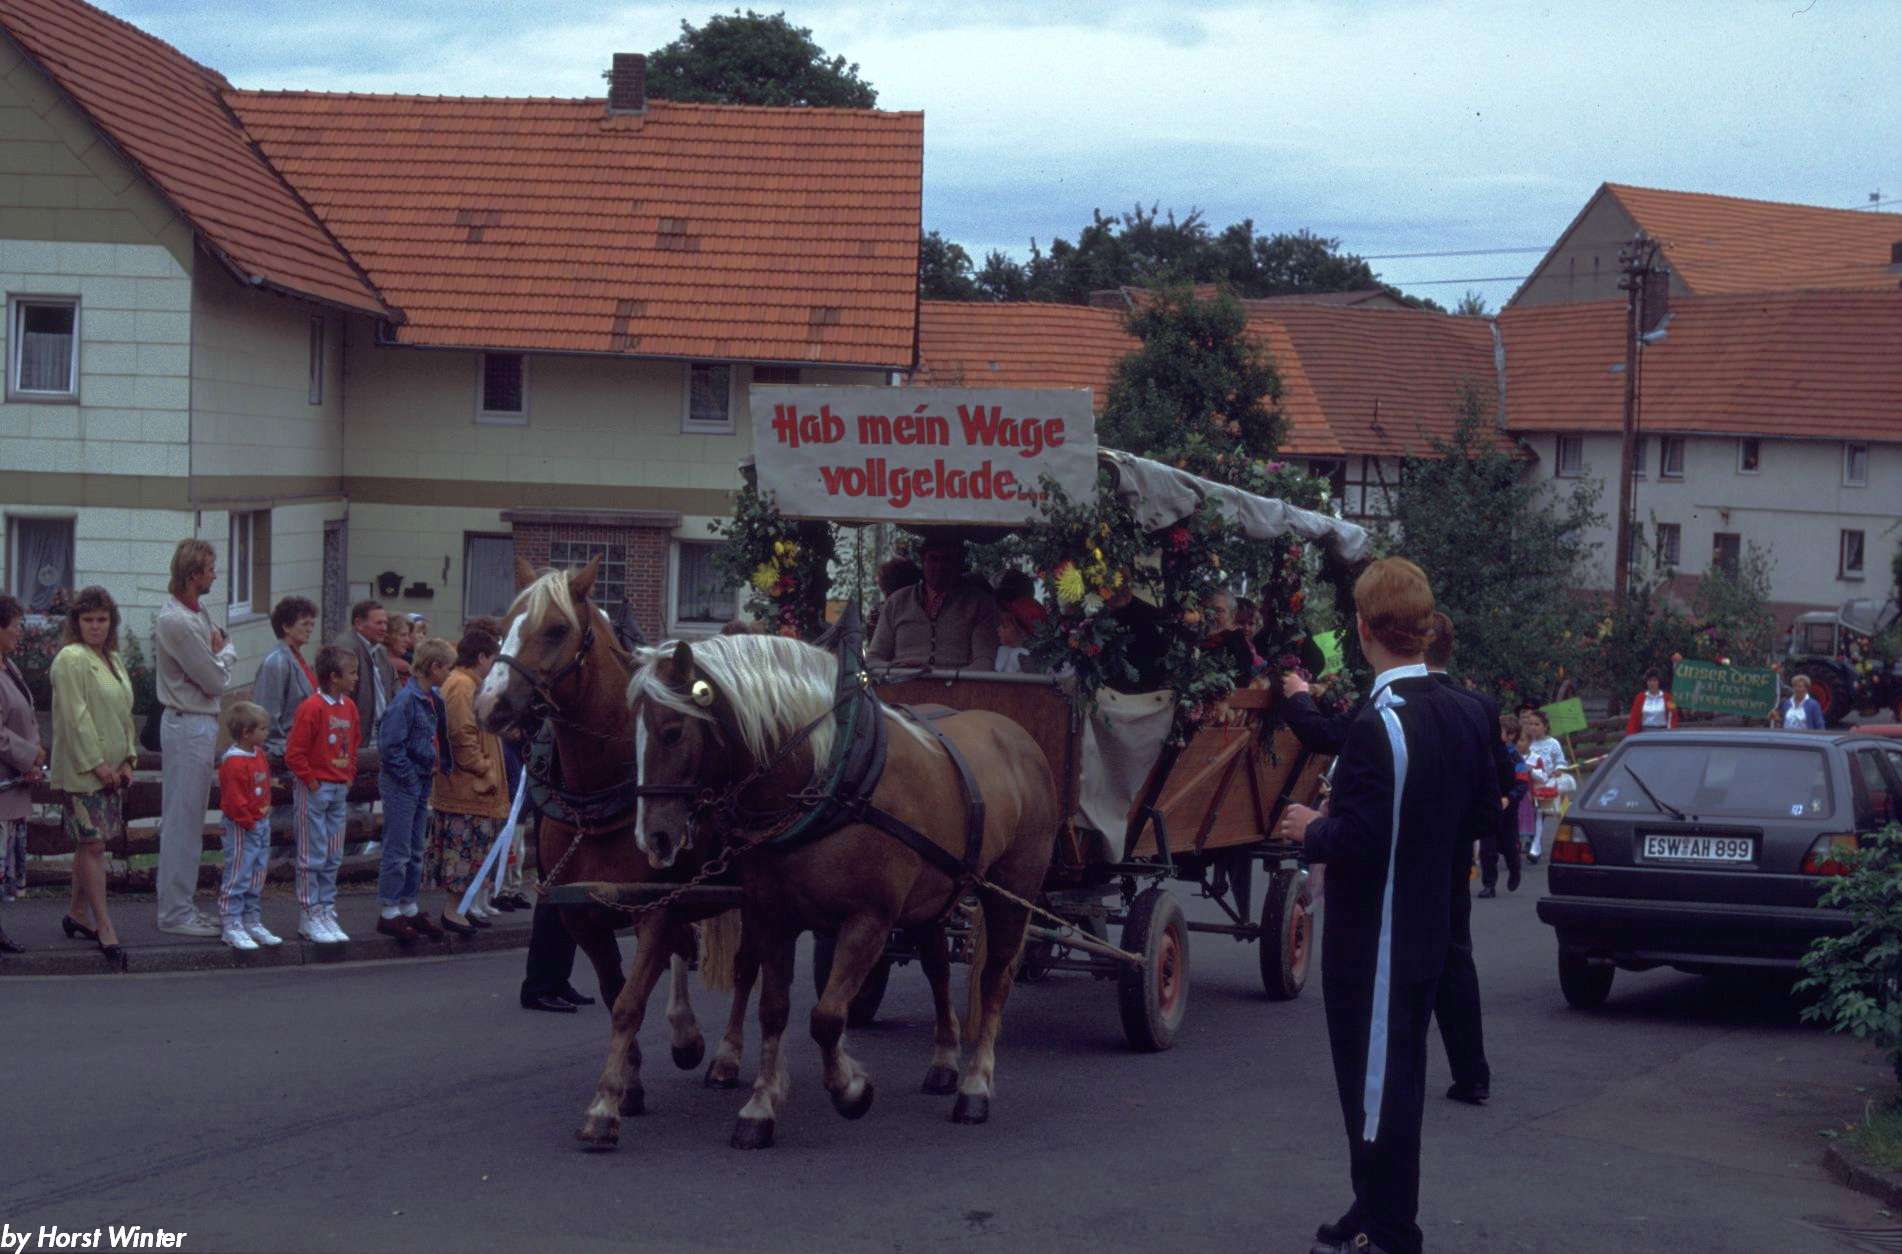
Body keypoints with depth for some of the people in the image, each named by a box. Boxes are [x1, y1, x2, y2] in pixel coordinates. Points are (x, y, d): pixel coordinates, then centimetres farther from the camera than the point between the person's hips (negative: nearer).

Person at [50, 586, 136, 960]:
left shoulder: (113, 660, 16)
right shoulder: (71, 659, -10)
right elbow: (76, 717, -15)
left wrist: (127, 760, 11)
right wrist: (96, 763, -17)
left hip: (109, 769, 8)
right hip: (81, 770, -8)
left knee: (91, 843, 13)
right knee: (93, 844, -9)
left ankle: (78, 912, 25)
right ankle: (104, 926, -9)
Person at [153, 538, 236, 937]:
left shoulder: (198, 613, 11)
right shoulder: (177, 622, -20)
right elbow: (216, 680, -17)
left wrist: (219, 651, -4)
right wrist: (226, 652, 2)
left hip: (201, 724, 10)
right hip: (188, 726, -10)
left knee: (189, 819, 14)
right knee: (182, 820, -6)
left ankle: (182, 905, 20)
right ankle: (175, 912, -2)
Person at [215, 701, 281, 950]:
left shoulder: (260, 755, 10)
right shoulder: (233, 762, -20)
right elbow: (234, 799, -22)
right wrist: (248, 822, -18)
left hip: (261, 823, 9)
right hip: (242, 827, -9)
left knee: (257, 876, 14)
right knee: (238, 876, -5)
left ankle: (253, 922, 23)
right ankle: (231, 926, -1)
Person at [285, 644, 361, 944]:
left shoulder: (349, 707, 8)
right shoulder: (312, 708, -16)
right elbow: (294, 753, -16)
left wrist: (349, 775, 11)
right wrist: (310, 780, -13)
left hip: (340, 788, 7)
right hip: (314, 789, -7)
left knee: (333, 857, 10)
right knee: (312, 857, -2)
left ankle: (327, 912, 17)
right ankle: (309, 917, 3)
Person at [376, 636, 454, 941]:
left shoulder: (433, 698, 9)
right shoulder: (407, 699, -19)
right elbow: (389, 744, -22)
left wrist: (438, 768, 6)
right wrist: (409, 776, -17)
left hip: (422, 782, 9)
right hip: (401, 784, -9)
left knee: (416, 850, 15)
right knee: (398, 850, -3)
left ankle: (410, 908, 23)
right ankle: (388, 913, 3)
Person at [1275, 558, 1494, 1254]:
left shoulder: (1378, 725, -24)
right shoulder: (1457, 714, 4)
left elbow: (1358, 839, -28)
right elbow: (1478, 810, 15)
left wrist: (1310, 829, -10)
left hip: (1373, 942, -9)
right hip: (1426, 929, 9)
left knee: (1378, 1091, 1)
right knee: (1395, 1079, 19)